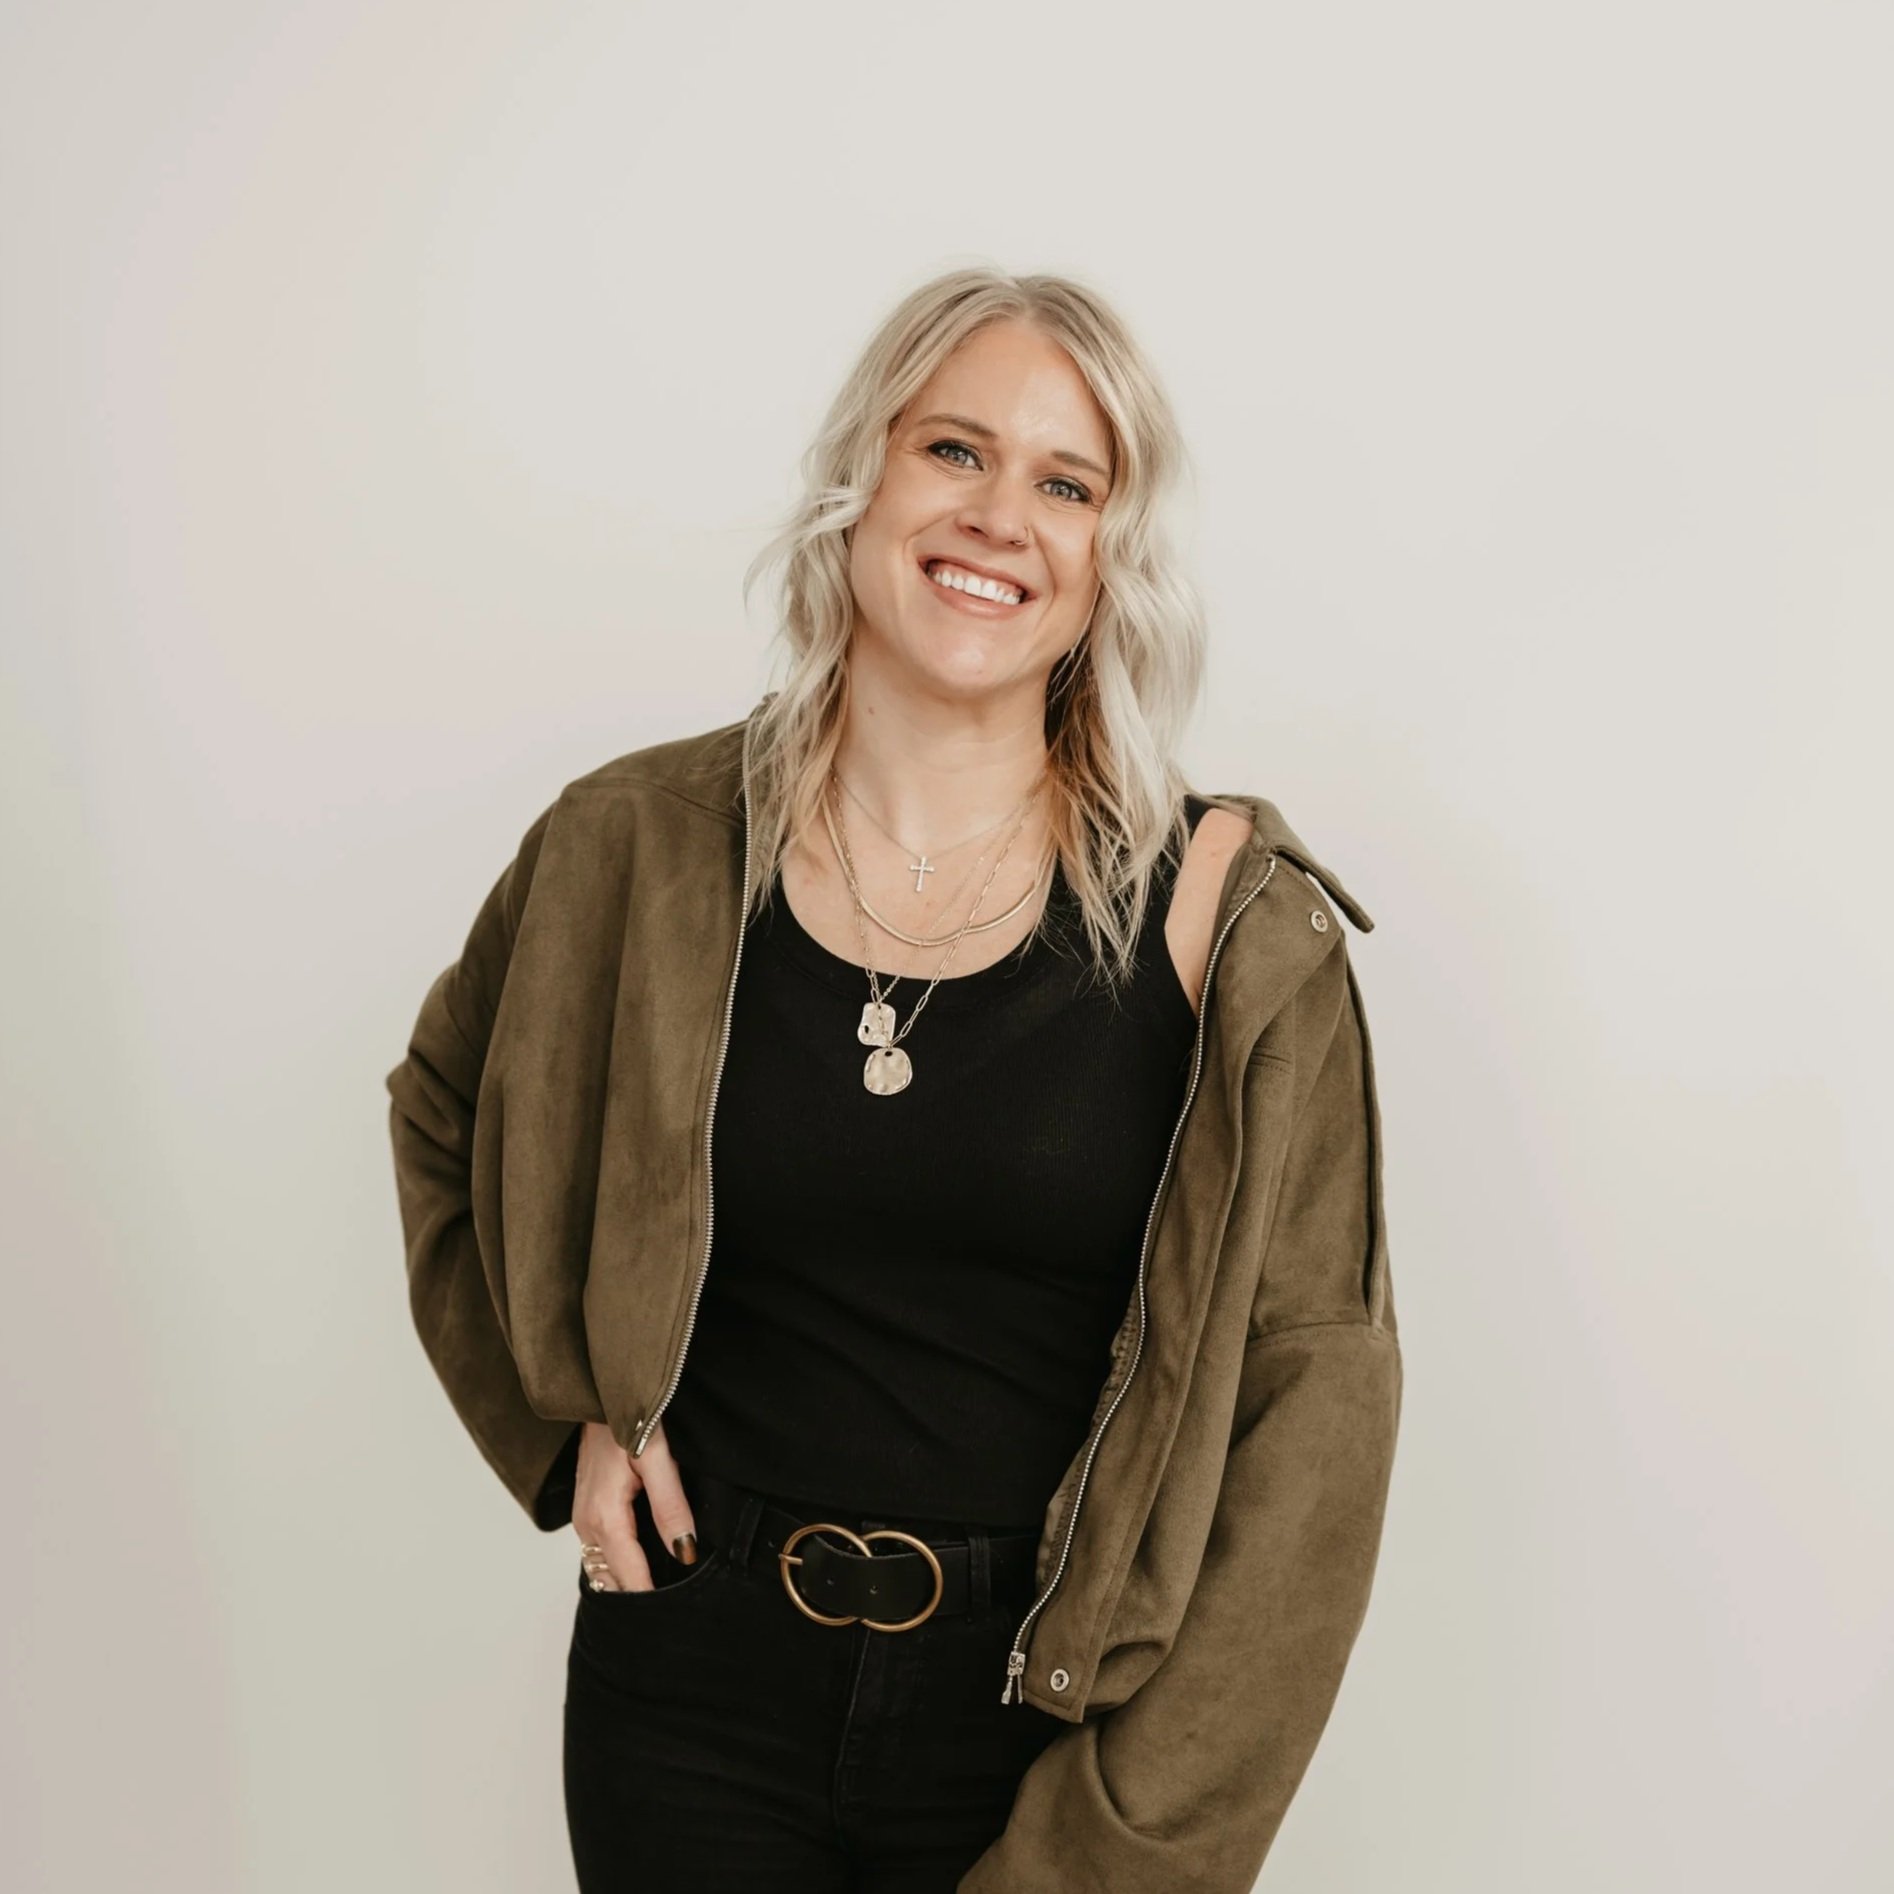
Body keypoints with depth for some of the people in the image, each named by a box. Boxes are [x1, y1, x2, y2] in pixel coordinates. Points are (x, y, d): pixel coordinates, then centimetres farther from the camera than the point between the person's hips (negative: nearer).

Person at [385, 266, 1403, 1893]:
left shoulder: (1218, 914, -10)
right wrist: (565, 1418, 3)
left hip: (1051, 1700, -1)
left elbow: (1312, 1391, -10)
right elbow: (447, 1123, 15)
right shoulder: (642, 851, -4)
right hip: (697, 1689, 2)